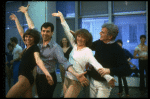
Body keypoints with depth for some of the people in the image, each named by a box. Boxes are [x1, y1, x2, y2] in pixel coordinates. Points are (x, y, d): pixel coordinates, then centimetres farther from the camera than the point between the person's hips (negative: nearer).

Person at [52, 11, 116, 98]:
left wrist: (108, 77, -42)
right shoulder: (75, 45, 4)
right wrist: (61, 16, 9)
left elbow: (96, 65, -27)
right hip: (67, 78, 7)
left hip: (76, 82, -6)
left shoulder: (87, 51, -14)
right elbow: (67, 31, 6)